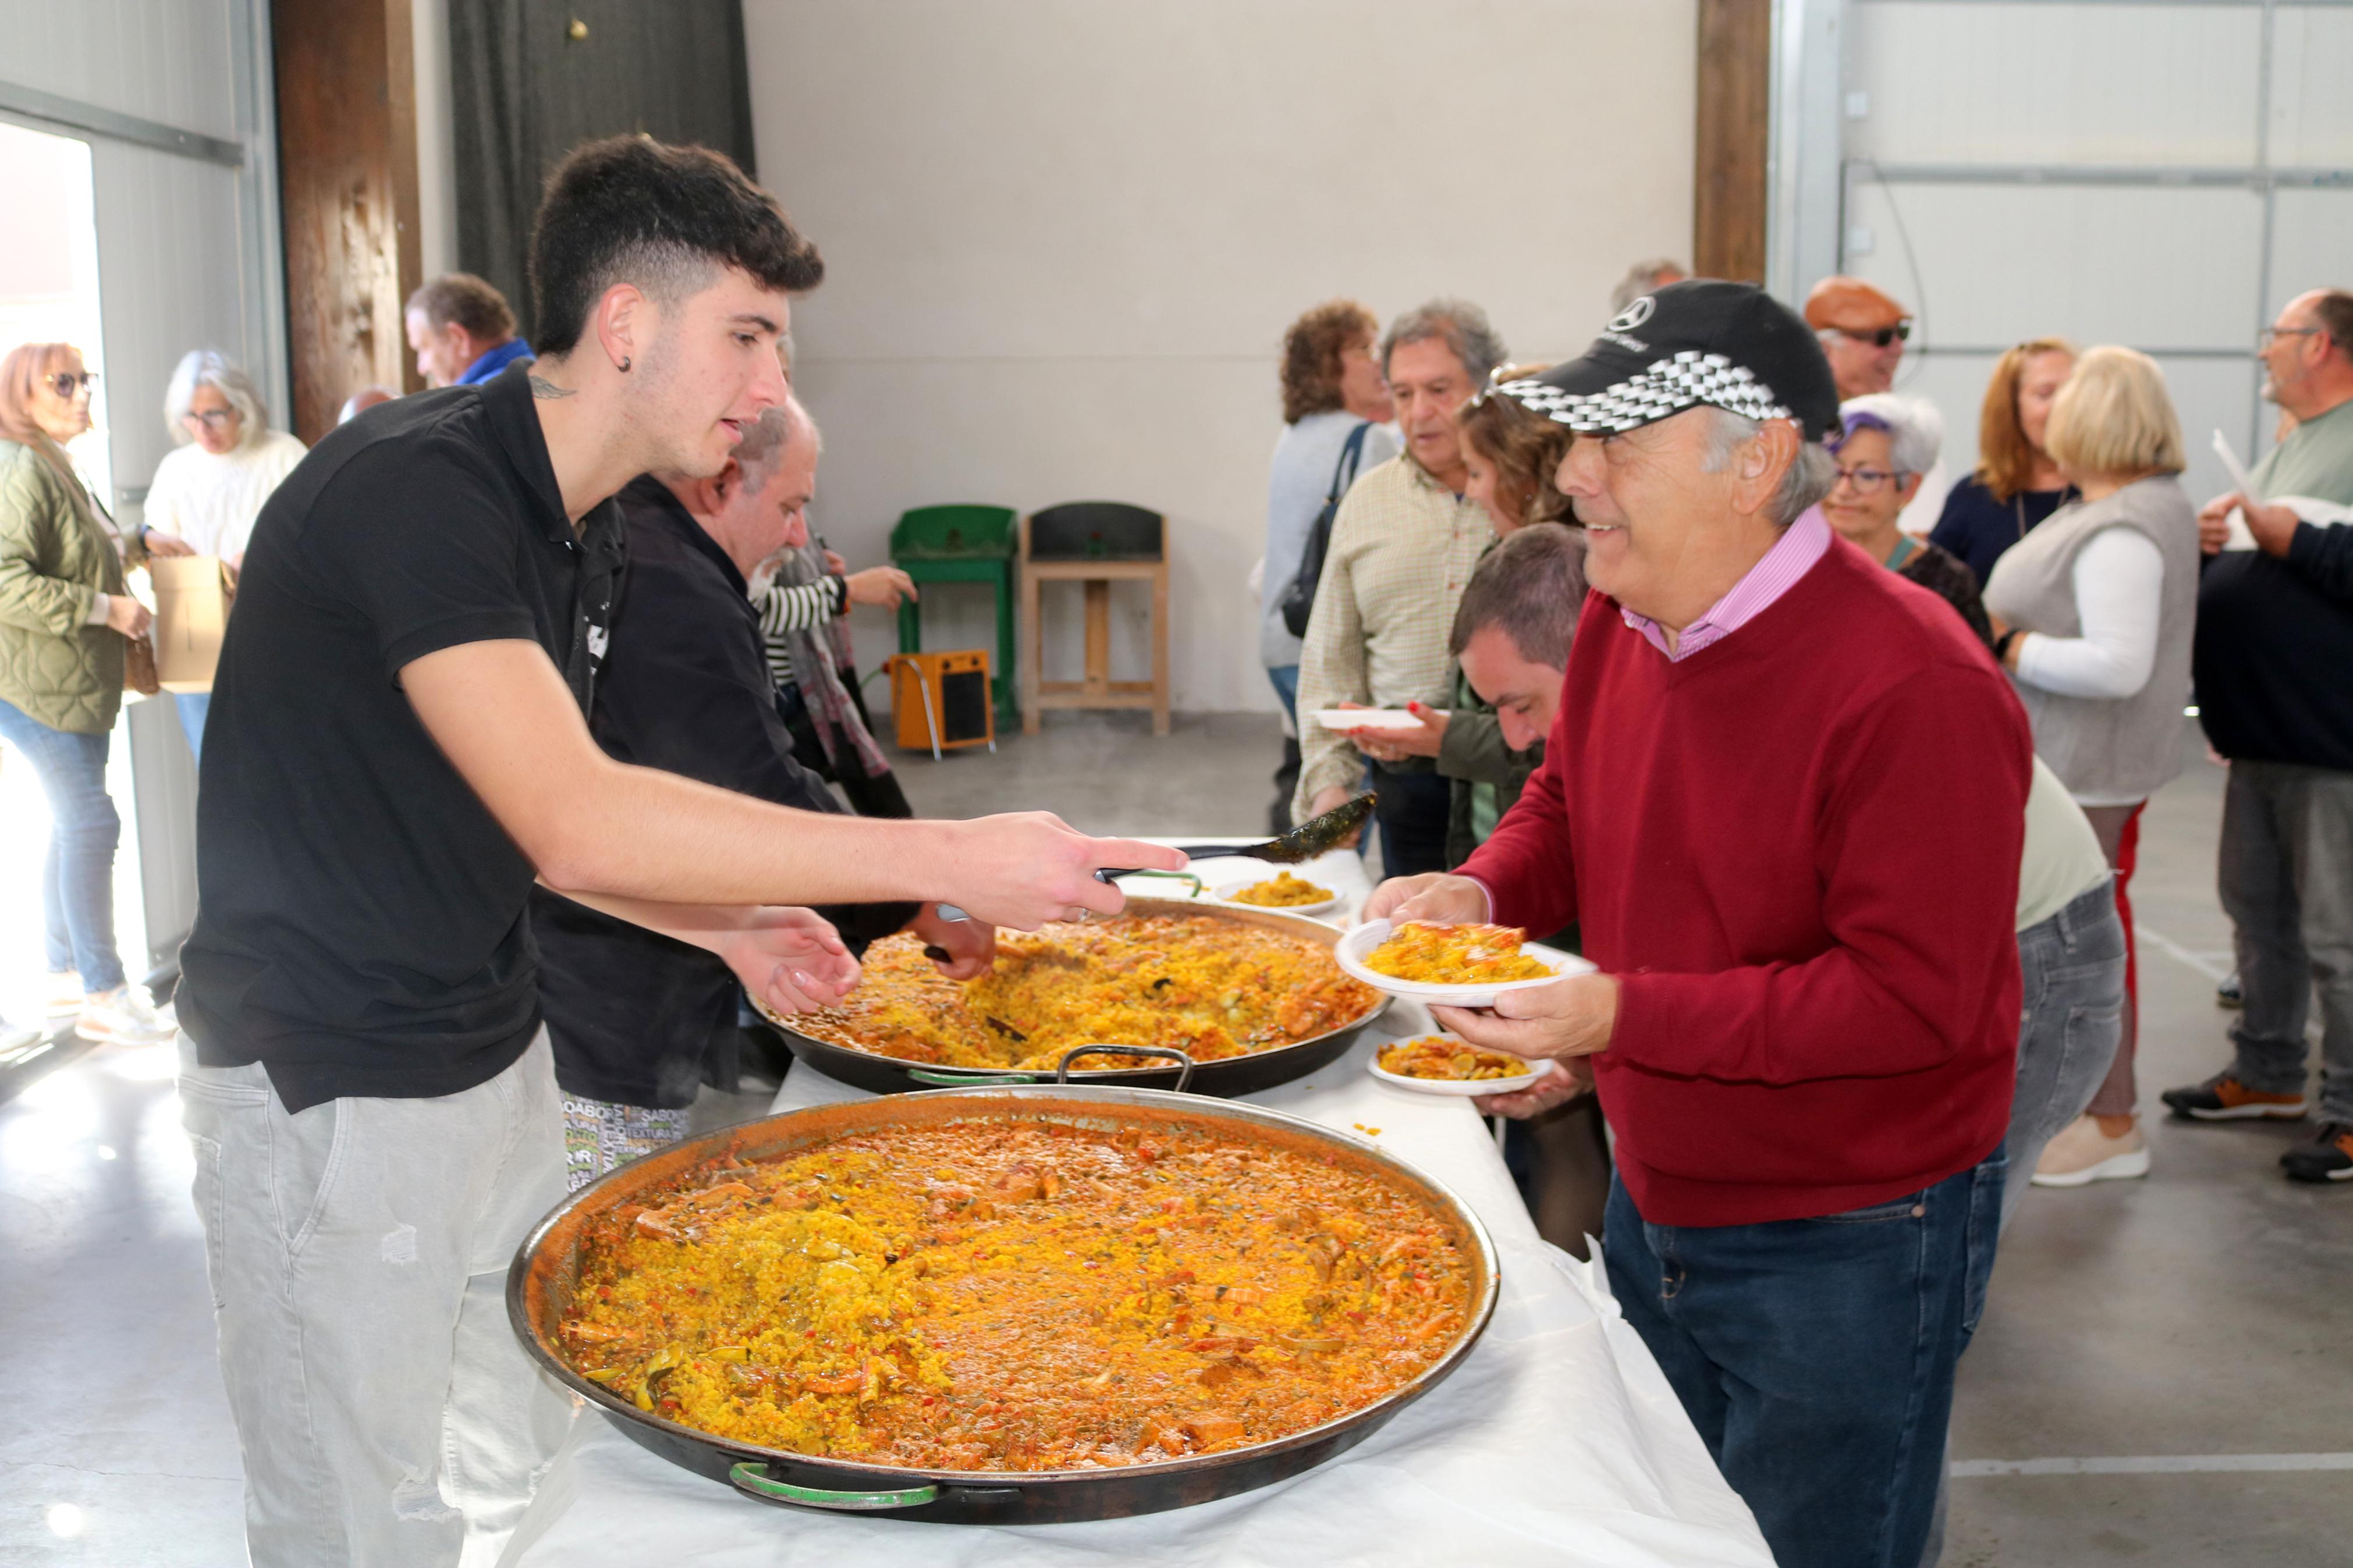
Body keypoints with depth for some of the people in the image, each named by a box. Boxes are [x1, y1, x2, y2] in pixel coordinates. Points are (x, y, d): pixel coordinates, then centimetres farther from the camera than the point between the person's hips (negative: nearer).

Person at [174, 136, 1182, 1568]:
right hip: (328, 1087, -8)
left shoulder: (590, 534, 6)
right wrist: (957, 861, -33)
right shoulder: (415, 487, -24)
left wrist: (724, 925, 0)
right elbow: (574, 821, -34)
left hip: (493, 1055, 9)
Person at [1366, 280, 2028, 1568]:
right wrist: (1479, 892, -7)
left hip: (1842, 1254, -8)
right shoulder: (1622, 620, -1)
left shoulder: (1915, 689, -27)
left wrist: (1623, 1017, -30)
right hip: (1654, 1206, 8)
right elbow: (1565, 806, 16)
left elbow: (1912, 999, -27)